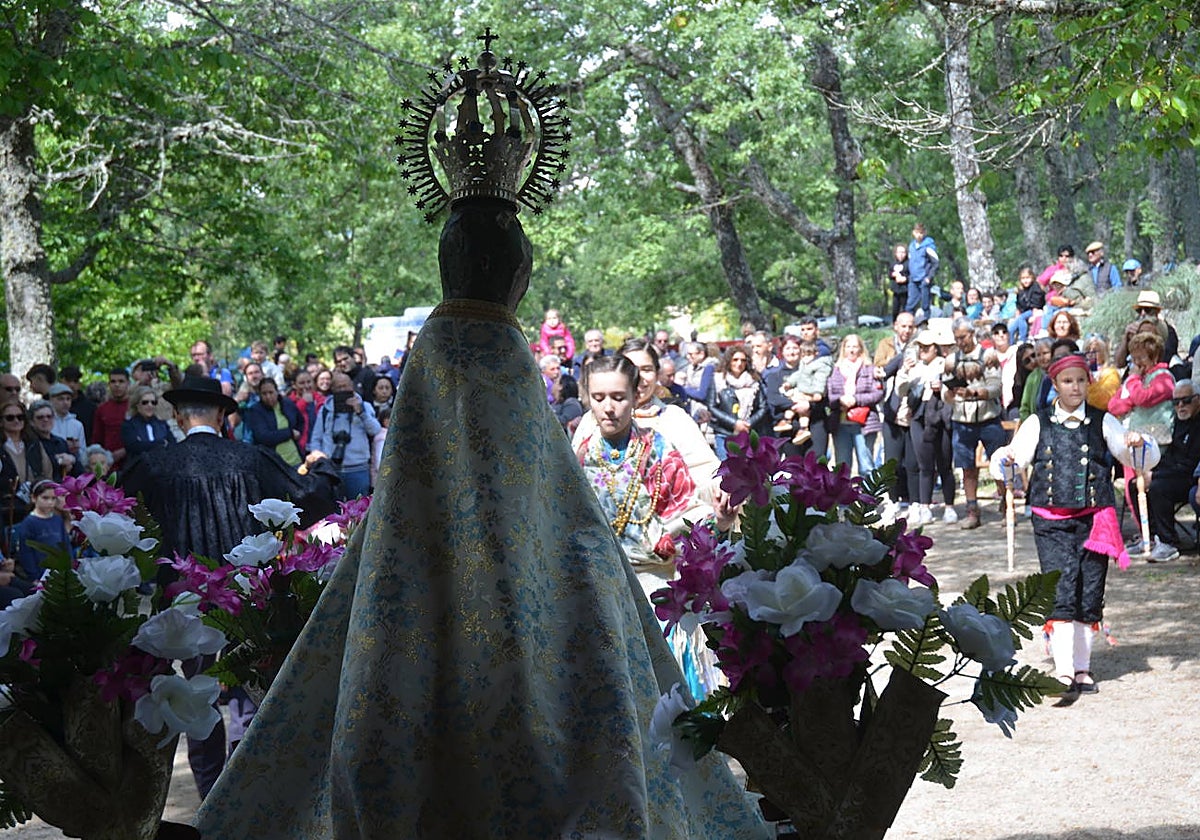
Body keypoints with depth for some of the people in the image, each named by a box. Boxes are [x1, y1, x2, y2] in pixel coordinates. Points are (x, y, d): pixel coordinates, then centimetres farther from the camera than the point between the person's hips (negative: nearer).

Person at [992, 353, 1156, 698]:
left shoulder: (1102, 422, 8)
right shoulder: (1038, 424, 9)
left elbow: (1146, 459, 8)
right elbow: (1012, 463, 4)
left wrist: (1139, 444, -15)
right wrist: (1004, 460, -19)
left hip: (1093, 521, 1)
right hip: (1051, 522, -1)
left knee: (1090, 594, 4)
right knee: (1061, 591, -13)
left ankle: (1082, 667, 19)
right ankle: (1064, 673, -17)